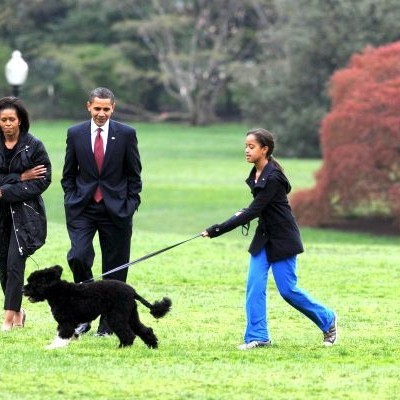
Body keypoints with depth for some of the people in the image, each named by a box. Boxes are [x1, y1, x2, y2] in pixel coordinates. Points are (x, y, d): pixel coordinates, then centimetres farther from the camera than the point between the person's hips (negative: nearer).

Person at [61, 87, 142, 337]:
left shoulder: (126, 134, 1)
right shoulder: (75, 134, 5)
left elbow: (134, 174, 5)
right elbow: (68, 174, 12)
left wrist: (130, 205, -2)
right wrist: (72, 200, 2)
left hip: (116, 210, -1)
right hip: (83, 210, 1)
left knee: (114, 270, 2)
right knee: (78, 257, -17)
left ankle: (108, 324, 11)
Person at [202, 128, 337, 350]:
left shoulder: (273, 178, -24)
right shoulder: (256, 174, 4)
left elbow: (253, 212, -27)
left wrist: (217, 230, -28)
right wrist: (244, 213, -1)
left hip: (282, 239, -8)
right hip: (264, 236, 8)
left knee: (287, 289, -2)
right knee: (254, 286, -3)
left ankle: (327, 320, 18)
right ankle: (257, 336, 0)